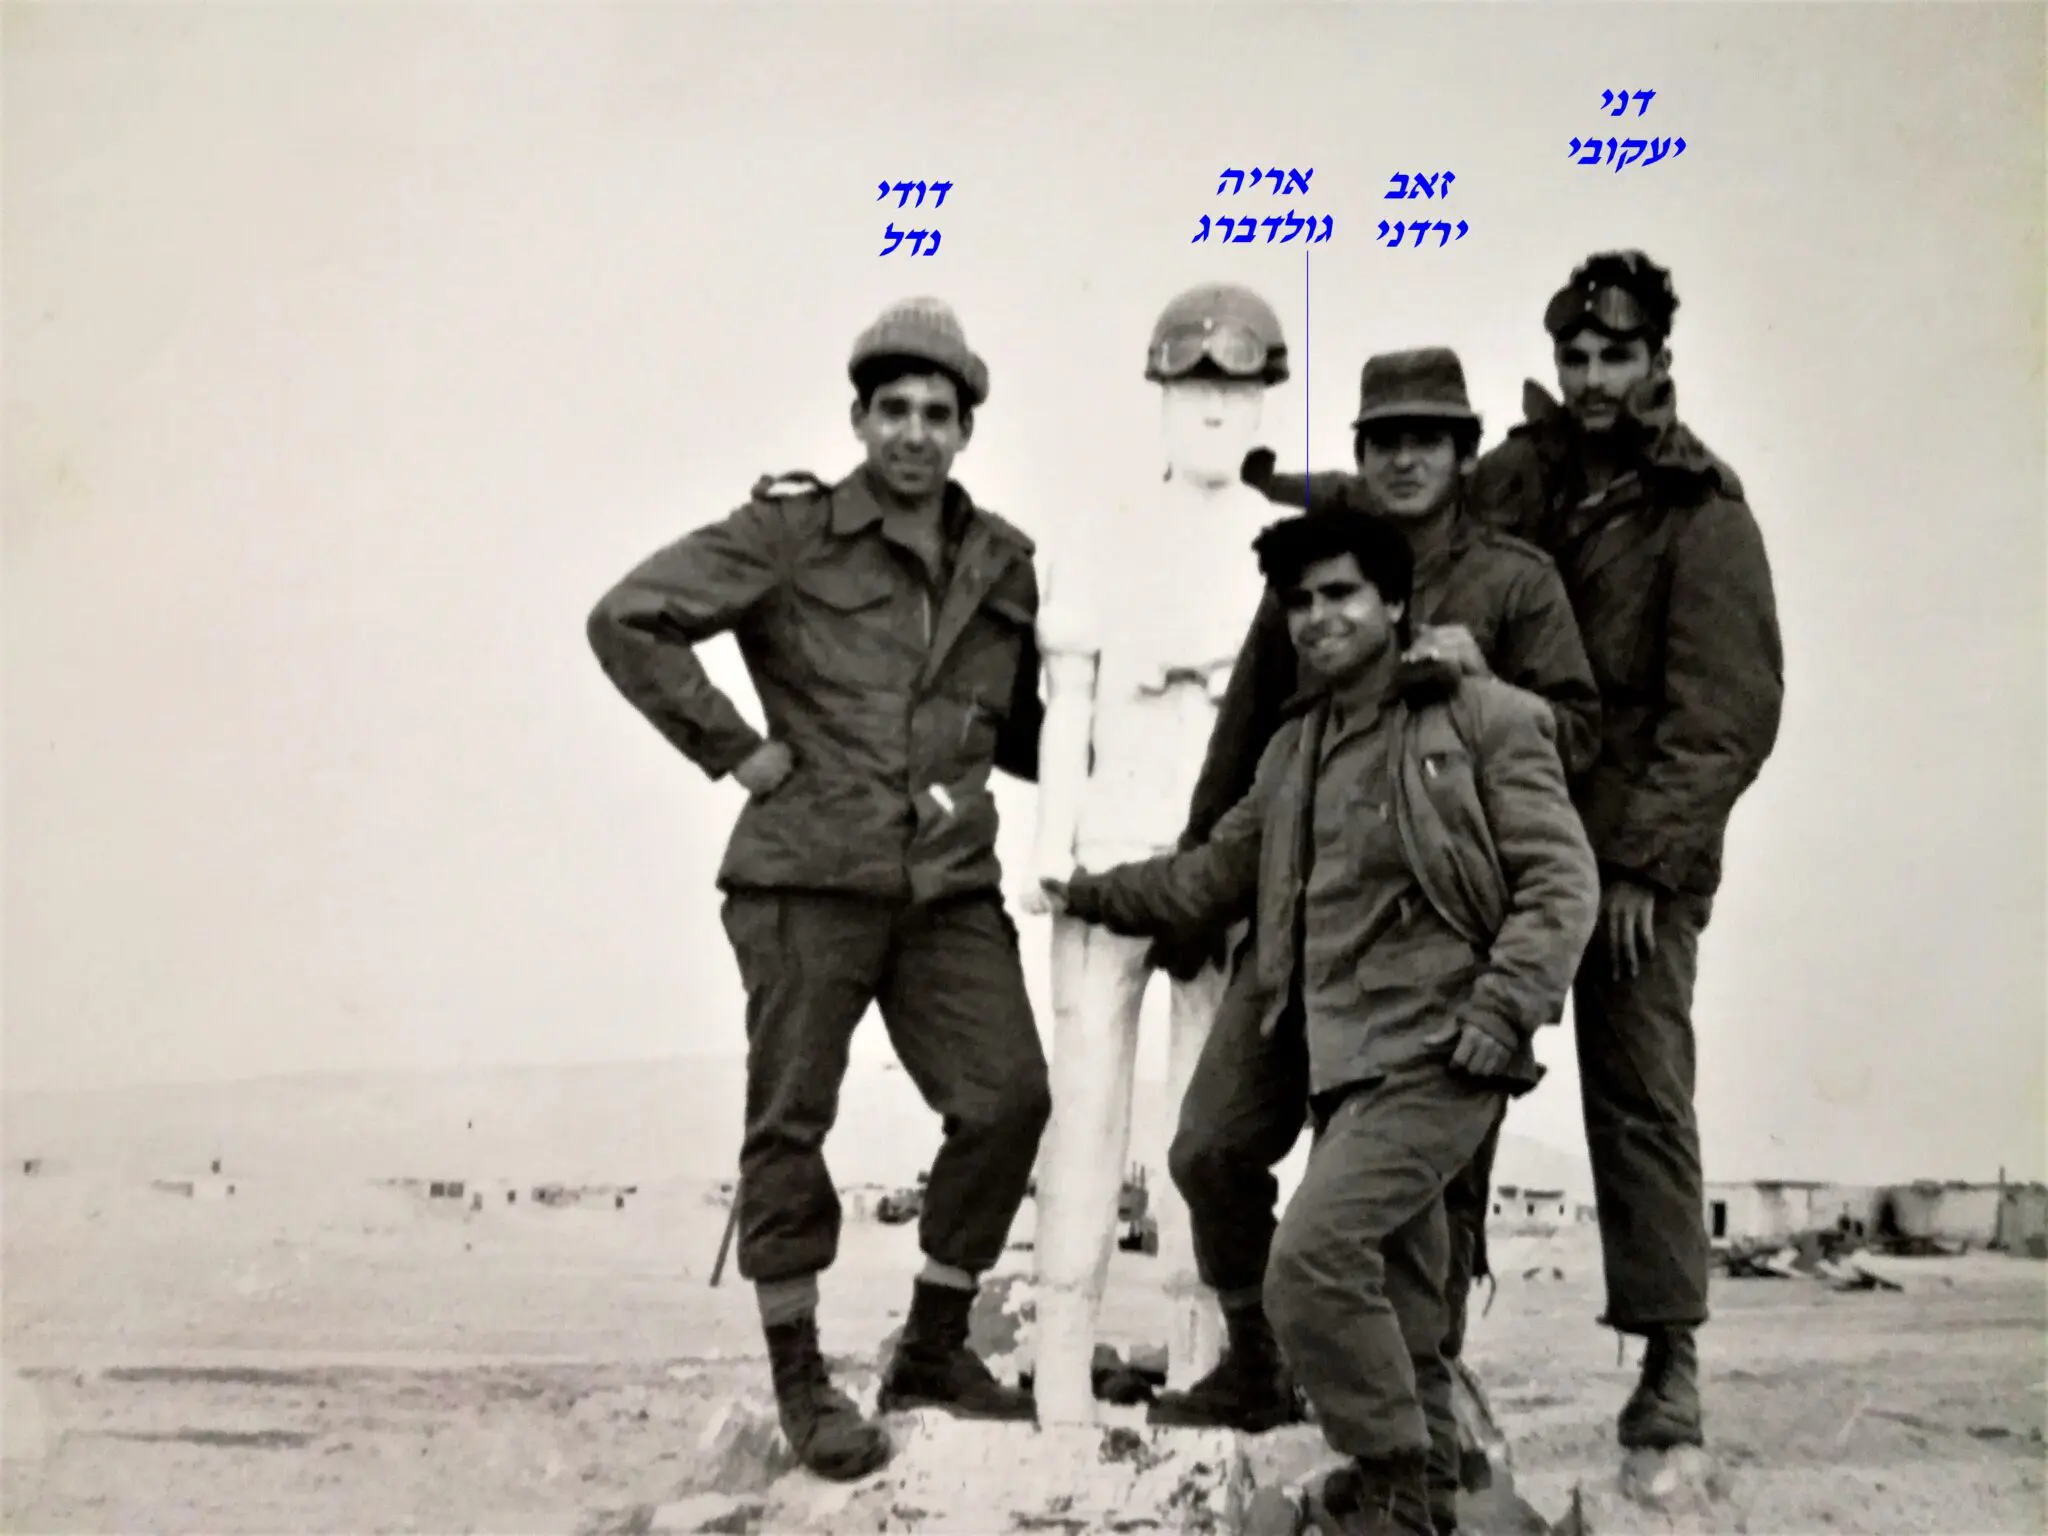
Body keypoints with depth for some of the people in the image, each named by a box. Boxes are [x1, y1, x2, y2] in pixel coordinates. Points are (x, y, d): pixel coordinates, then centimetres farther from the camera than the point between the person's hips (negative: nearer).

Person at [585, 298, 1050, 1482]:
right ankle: (801, 1376, 16)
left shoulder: (1002, 564, 13)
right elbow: (627, 619, -7)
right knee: (793, 1119, 1)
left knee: (1007, 1098, 1)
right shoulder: (791, 535, -3)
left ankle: (934, 1348, 19)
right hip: (808, 876, -4)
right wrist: (735, 749, -9)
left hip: (950, 886, 5)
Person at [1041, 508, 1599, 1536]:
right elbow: (1220, 871, 28)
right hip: (1344, 1060, 7)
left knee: (1313, 1258, -18)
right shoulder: (1295, 749, 18)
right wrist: (1097, 895, 23)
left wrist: (1499, 1015, -17)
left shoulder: (1484, 718, -2)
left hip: (1435, 1055, -7)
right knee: (1393, 1292, 12)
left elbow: (1560, 880, -7)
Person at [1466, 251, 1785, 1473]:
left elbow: (1727, 713, -10)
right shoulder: (1520, 479, 9)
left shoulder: (1703, 515, -4)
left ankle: (1672, 1357, 9)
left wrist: (1646, 862, -15)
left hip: (1636, 860, -4)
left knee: (1642, 1097, -1)